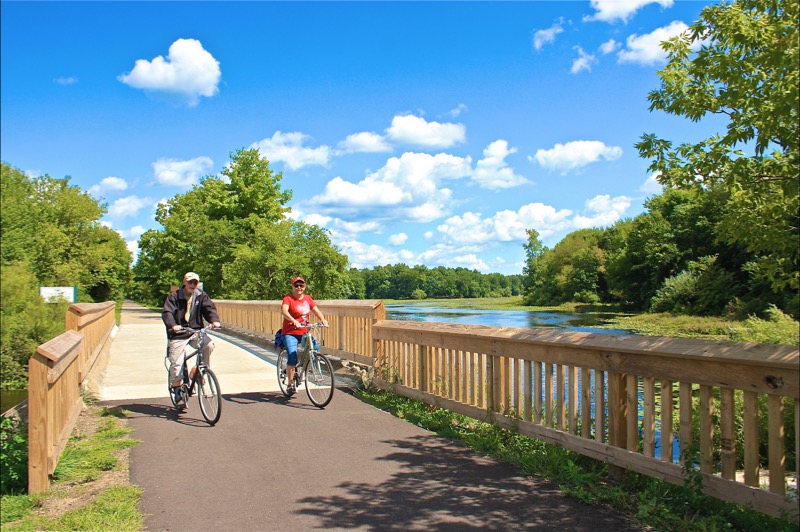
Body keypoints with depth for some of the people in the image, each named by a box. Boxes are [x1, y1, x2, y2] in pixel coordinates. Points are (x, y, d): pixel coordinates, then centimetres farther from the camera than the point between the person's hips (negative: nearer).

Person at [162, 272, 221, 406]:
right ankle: (176, 391, 13)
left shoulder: (201, 296, 4)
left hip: (196, 331, 2)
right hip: (178, 334, -2)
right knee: (176, 363, -5)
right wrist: (172, 325, -36)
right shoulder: (174, 297, -4)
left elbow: (209, 307, -6)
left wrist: (214, 320, -28)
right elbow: (167, 313, -15)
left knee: (209, 345, -25)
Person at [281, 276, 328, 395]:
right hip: (290, 333, -5)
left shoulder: (308, 298, 8)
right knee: (292, 359, -16)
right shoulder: (288, 298, -9)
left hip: (304, 332, 5)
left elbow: (316, 310, 0)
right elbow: (284, 311, -26)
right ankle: (290, 384, 3)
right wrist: (294, 321, -44)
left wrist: (323, 320, -20)